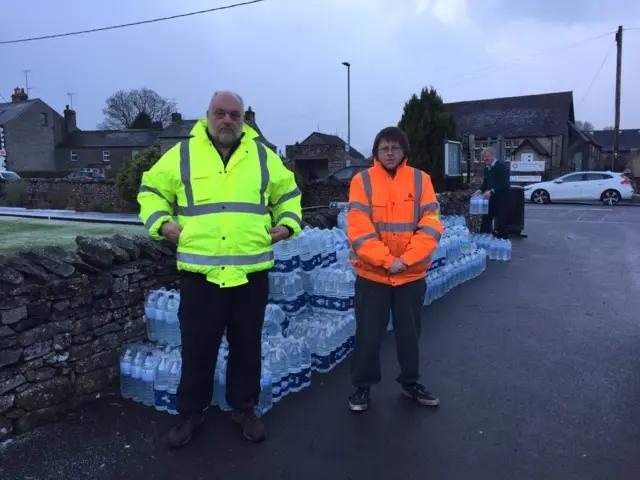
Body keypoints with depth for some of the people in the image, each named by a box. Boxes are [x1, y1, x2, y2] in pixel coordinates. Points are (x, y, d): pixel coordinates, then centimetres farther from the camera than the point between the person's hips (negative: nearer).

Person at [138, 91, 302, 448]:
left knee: (247, 347, 13)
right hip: (199, 273, -1)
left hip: (251, 272, 1)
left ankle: (244, 409, 33)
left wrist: (288, 223, 3)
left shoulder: (263, 156, 8)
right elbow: (152, 191, 13)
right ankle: (191, 412, 31)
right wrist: (161, 222, -2)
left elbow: (288, 194, 19)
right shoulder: (182, 154, 4)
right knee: (197, 348, 10)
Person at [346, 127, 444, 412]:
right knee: (368, 334, 6)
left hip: (412, 274, 2)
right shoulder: (362, 181, -4)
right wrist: (387, 260, -19)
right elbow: (359, 229, -12)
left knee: (410, 332, 16)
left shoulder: (421, 180, 1)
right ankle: (362, 387, 25)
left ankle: (410, 383, 35)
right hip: (372, 274, -2)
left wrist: (407, 259, -16)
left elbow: (431, 226, -6)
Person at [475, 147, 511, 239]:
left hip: (501, 199, -7)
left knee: (500, 223, -3)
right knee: (486, 221, 9)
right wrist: (481, 190, -3)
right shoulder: (486, 168, 11)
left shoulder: (502, 166, -13)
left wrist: (492, 191, -31)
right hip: (490, 199, 7)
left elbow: (504, 184, -22)